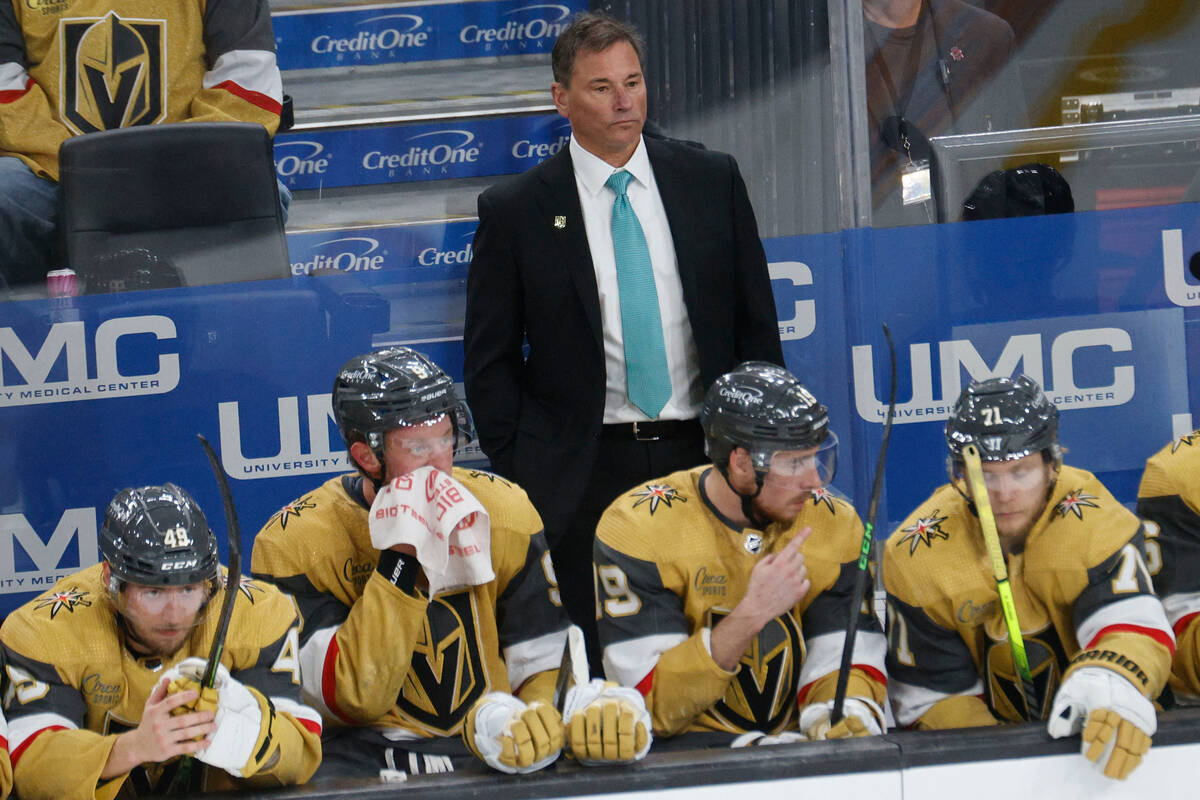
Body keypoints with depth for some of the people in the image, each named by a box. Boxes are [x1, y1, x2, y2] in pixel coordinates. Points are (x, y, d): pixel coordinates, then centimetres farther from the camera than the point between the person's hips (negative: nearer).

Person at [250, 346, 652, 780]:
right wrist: (400, 559, -17)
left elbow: (542, 667, 11)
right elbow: (353, 702, -12)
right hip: (370, 752, -2)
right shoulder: (295, 541, -4)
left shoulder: (503, 510, 6)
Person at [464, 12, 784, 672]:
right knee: (591, 671, -3)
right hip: (580, 475, -2)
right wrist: (519, 472, -2)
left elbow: (757, 326, 11)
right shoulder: (514, 210, 0)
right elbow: (490, 360, 5)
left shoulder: (712, 181, 7)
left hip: (701, 460, 2)